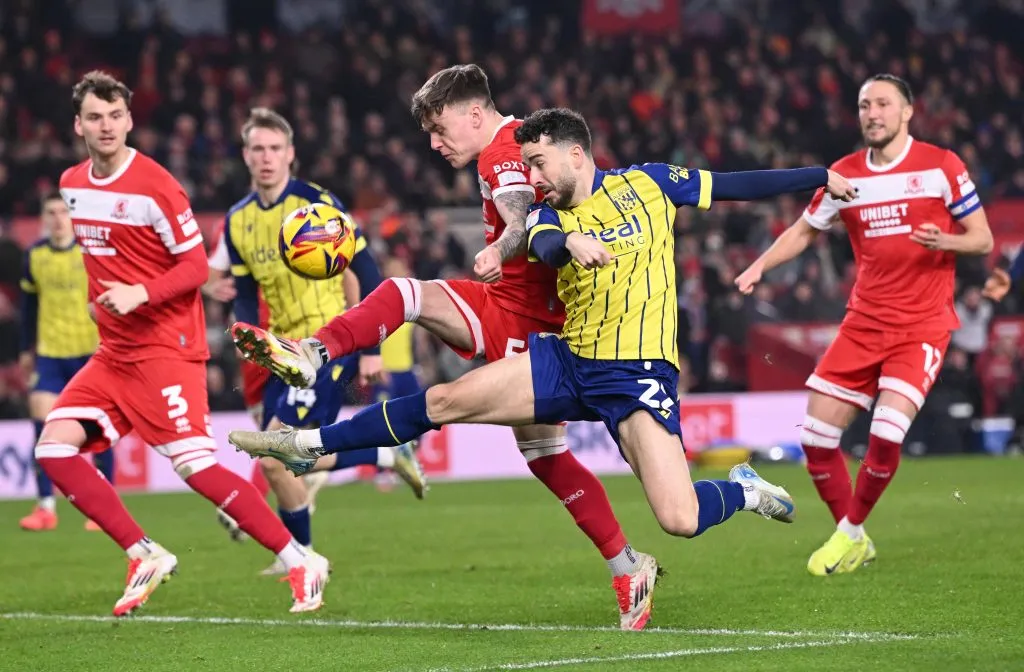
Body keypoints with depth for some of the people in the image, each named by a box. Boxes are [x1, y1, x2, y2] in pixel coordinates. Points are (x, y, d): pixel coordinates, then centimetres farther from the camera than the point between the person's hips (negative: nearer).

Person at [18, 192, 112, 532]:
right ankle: (46, 507, -2)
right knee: (41, 423, -8)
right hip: (50, 353, 3)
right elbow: (29, 304, 14)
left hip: (90, 352, -3)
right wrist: (27, 349, 14)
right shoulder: (35, 256, 4)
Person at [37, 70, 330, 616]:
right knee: (54, 448, -6)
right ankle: (144, 556, 1)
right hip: (113, 351, 7)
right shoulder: (72, 184, 9)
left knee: (195, 466, -15)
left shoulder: (154, 186, -13)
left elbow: (196, 265, -11)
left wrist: (141, 294, -24)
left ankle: (300, 562, -8)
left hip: (166, 348, -7)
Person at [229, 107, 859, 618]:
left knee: (680, 520, -18)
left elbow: (735, 185, 4)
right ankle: (310, 443, 8)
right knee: (443, 401, -3)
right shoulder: (548, 217, 6)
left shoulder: (648, 183, 0)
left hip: (637, 372, -4)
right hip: (568, 360, 4)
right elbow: (546, 246, -17)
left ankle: (745, 490, 14)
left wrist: (823, 176, 3)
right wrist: (572, 243, -41)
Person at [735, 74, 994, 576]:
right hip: (863, 322, 4)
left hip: (923, 324, -4)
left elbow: (982, 239, 0)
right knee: (815, 436, -3)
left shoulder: (941, 166, -3)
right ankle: (851, 539, 17)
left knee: (886, 434, -21)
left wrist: (946, 241, -21)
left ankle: (850, 533, 3)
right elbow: (803, 231, 18)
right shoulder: (845, 174, 7)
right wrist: (760, 266, 1)